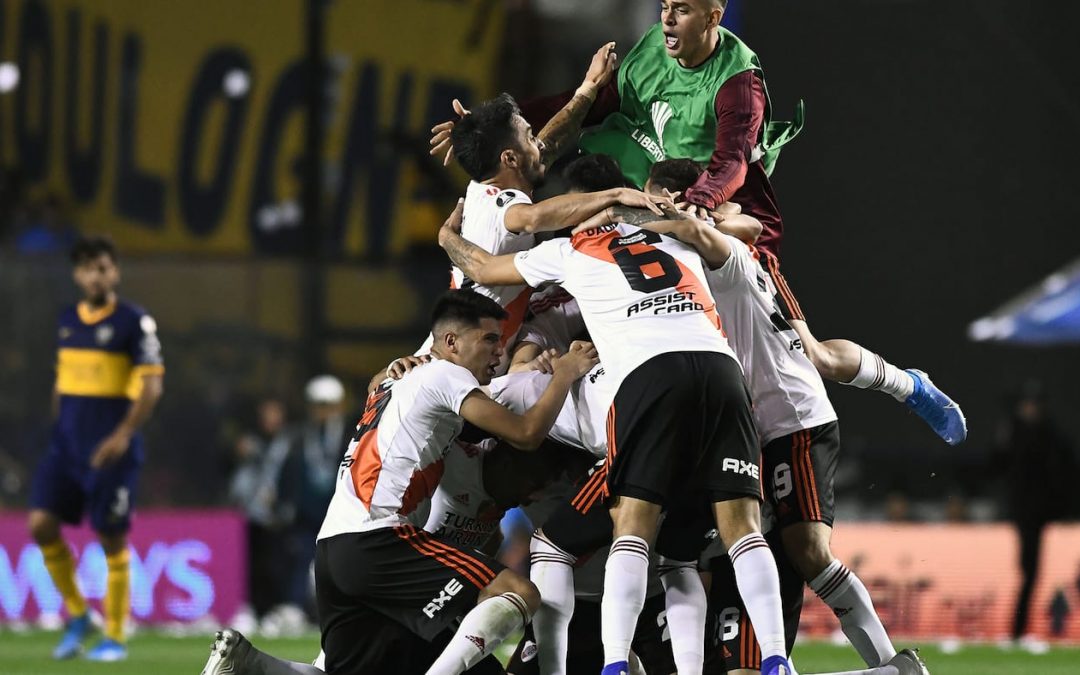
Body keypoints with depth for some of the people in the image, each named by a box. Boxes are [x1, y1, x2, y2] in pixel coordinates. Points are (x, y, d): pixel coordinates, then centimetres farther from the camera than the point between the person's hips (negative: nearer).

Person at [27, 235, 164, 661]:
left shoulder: (134, 322, -7)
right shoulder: (68, 321, 11)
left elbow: (151, 386, -11)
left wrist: (123, 435, -20)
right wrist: (61, 427, 16)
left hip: (112, 448, -5)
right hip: (67, 443, 5)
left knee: (111, 539, -1)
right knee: (42, 523, -6)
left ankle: (114, 637, 9)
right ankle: (76, 614, 11)